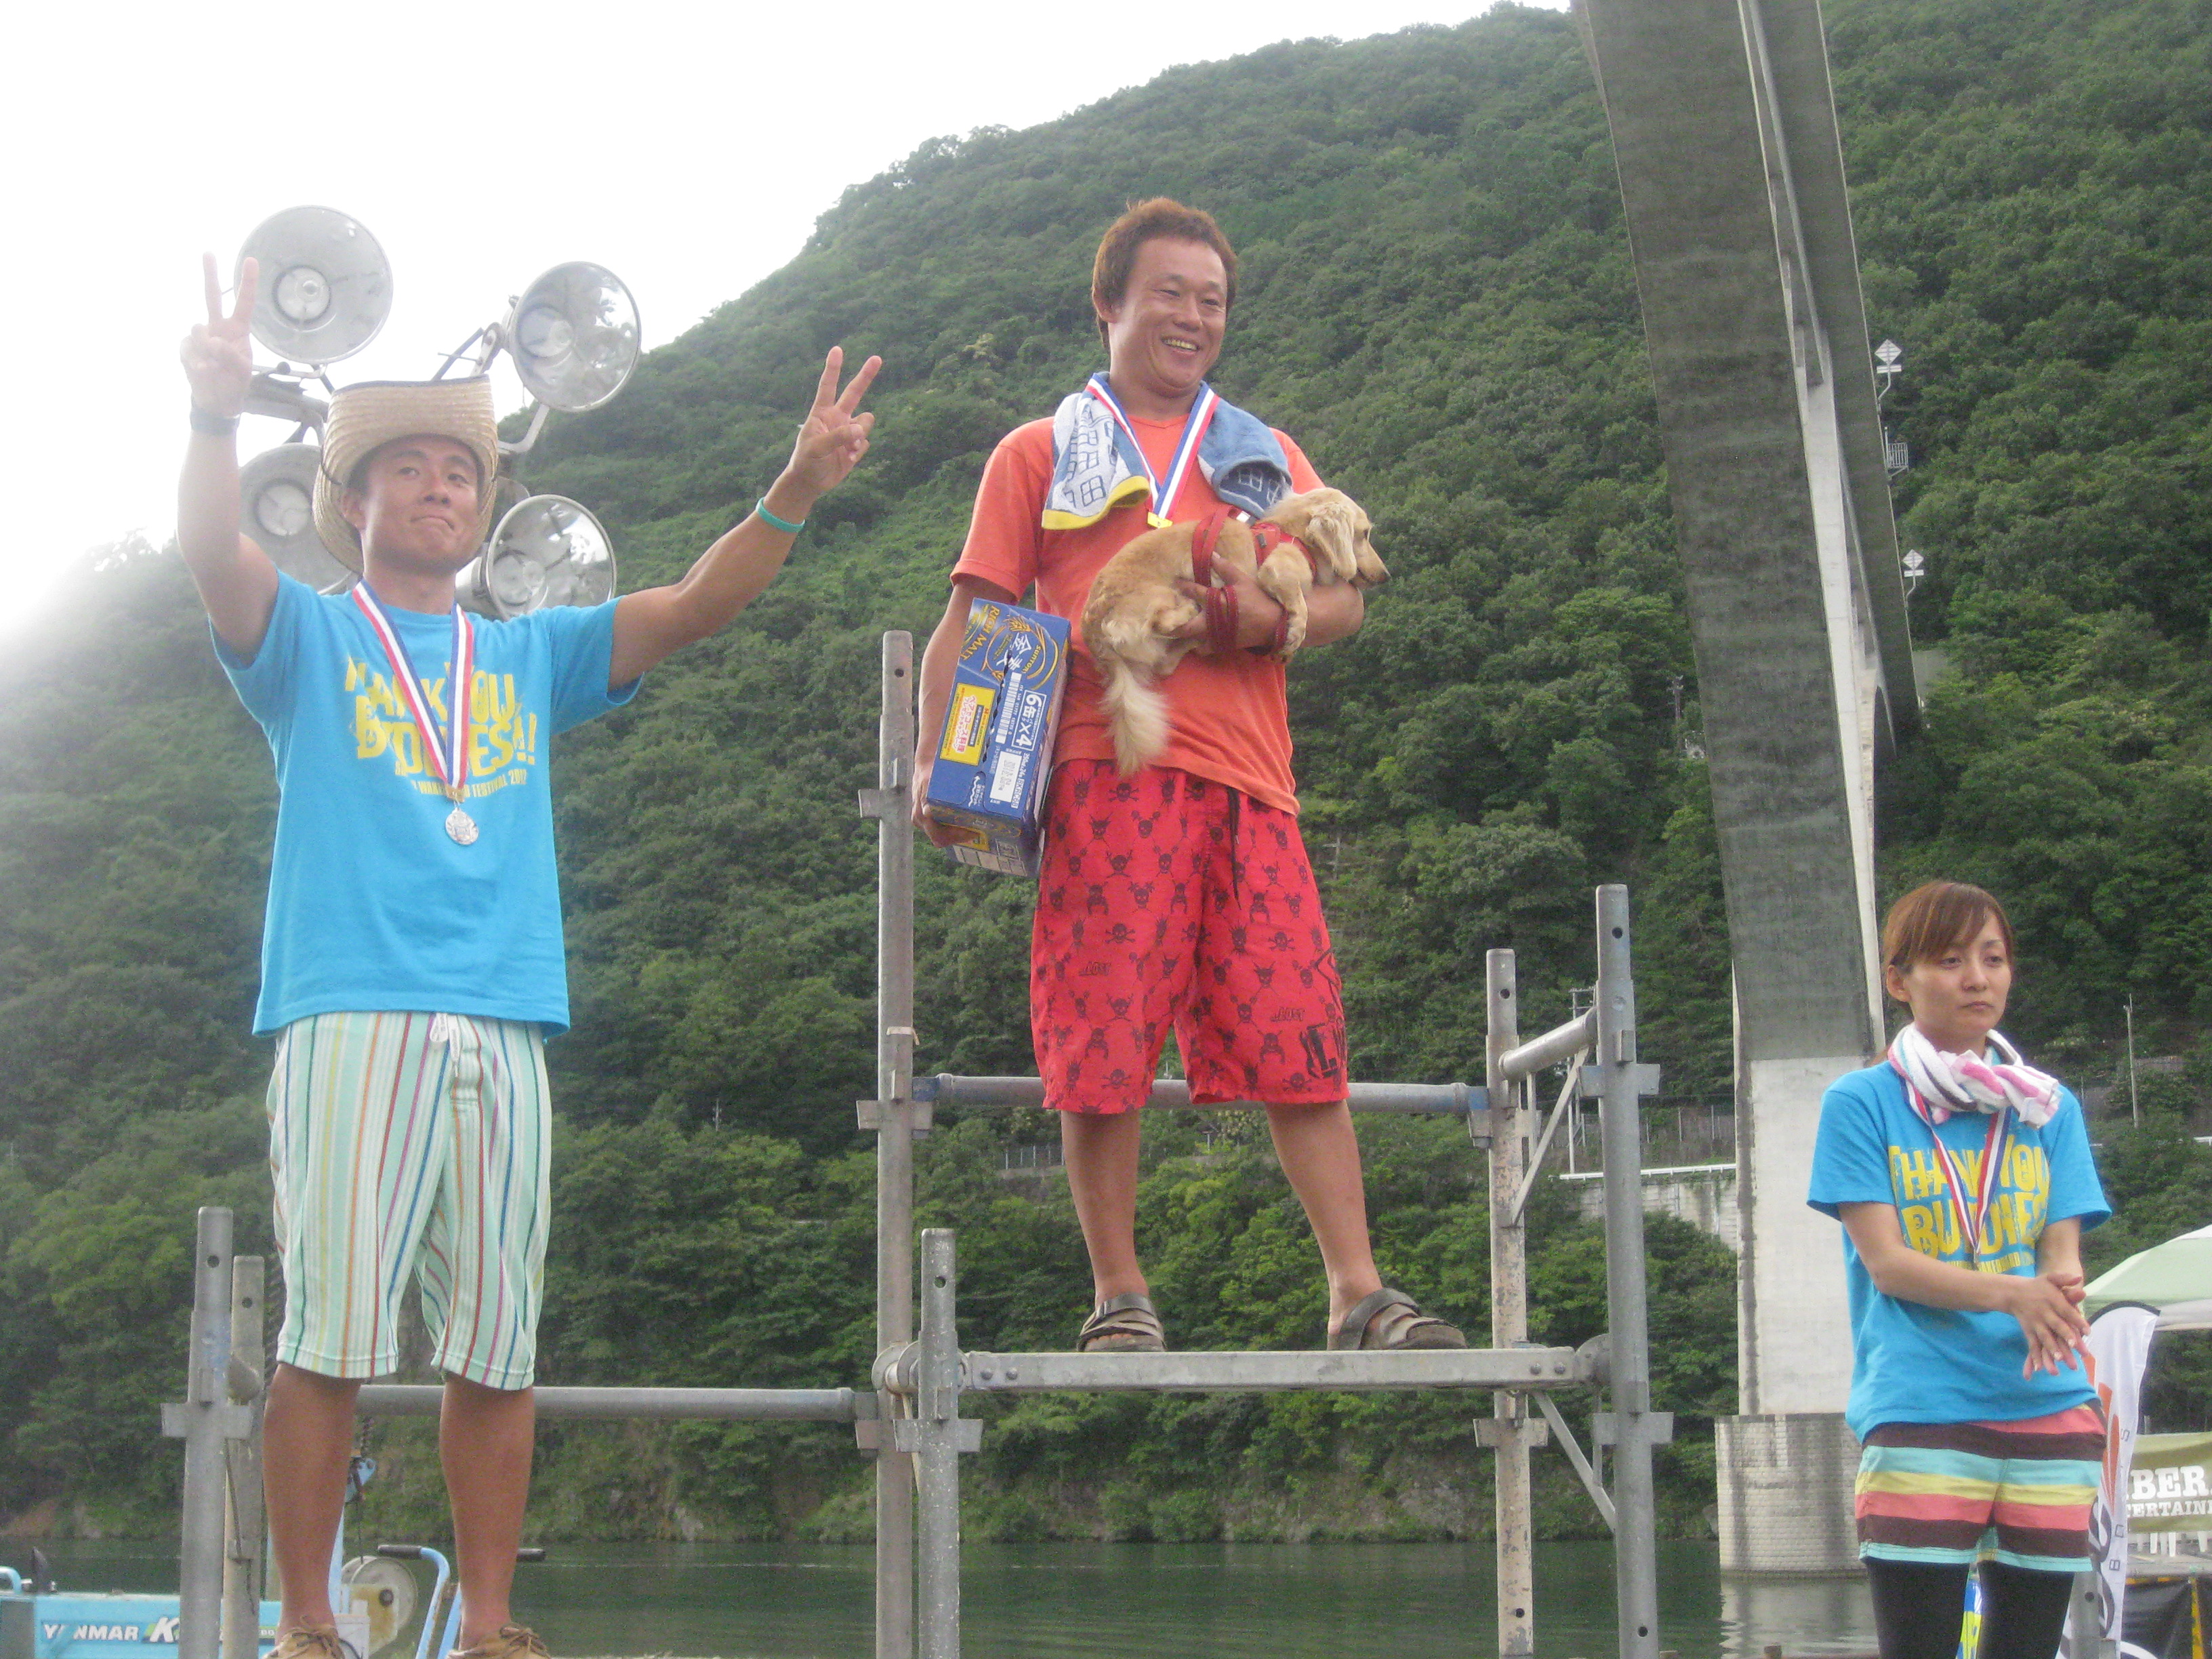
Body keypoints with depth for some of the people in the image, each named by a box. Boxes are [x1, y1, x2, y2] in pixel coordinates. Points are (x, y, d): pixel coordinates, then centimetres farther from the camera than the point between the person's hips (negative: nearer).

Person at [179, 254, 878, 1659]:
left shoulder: (528, 657, 22)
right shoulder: (310, 639, 12)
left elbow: (692, 608, 11)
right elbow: (217, 557, -8)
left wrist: (797, 491, -5)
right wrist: (217, 415, -27)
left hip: (504, 1030, 4)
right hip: (350, 1017, -3)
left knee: (498, 1342, 2)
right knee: (328, 1334, -6)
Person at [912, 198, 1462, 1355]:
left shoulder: (1266, 457, 25)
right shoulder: (1041, 456, 16)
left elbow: (1345, 597, 14)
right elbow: (973, 618, 9)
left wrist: (1270, 616, -8)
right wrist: (933, 759, -5)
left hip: (1246, 777, 3)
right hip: (1109, 770, -2)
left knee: (1300, 1037, -4)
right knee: (1105, 1041, -7)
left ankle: (1358, 1296, -3)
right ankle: (1119, 1295, 3)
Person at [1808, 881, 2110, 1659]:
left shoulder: (2049, 1106, 14)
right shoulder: (1861, 1103, 2)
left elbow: (2062, 1252, 6)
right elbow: (1885, 1261, -6)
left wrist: (2056, 1307, -19)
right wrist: (2010, 1293, -22)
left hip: (2049, 1411, 4)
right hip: (1918, 1412, -4)